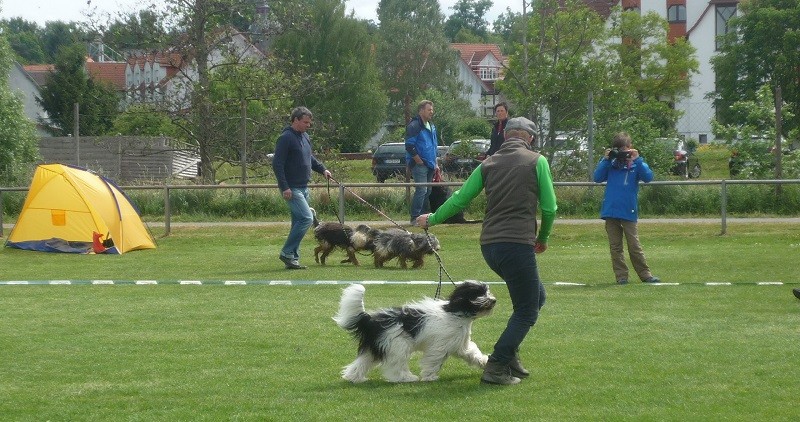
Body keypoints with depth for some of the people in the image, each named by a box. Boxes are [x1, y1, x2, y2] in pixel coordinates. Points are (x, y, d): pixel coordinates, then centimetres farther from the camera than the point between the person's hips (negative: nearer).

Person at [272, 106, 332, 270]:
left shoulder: (305, 137, 14)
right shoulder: (286, 138, -14)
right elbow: (277, 164, -18)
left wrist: (322, 169, 11)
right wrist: (285, 187, -22)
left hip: (303, 188, 9)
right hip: (292, 189, -9)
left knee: (299, 222, 9)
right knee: (306, 218, -17)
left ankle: (293, 259, 13)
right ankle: (287, 253, -11)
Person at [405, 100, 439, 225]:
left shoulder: (431, 126, 17)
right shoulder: (414, 126, -13)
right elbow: (410, 146, -17)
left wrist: (435, 164, 20)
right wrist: (420, 162, -15)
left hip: (429, 165, 9)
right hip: (419, 165, -9)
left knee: (427, 191, 11)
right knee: (421, 190, -14)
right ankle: (415, 218, -11)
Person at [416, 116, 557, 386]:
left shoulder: (488, 164, 14)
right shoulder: (536, 162, 1)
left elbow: (459, 199, 14)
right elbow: (549, 207, -1)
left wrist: (432, 220, 29)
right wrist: (543, 238, 16)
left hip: (489, 245, 7)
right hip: (518, 244, -6)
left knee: (535, 295, 24)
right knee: (527, 311, 2)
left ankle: (509, 355, 20)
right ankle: (497, 367, -7)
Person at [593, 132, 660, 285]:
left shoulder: (636, 163, 0)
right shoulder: (610, 163, 6)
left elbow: (648, 177, -15)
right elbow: (597, 178, -3)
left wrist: (637, 160, -19)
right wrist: (605, 160, -9)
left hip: (629, 212, -2)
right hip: (610, 212, 2)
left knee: (634, 246, 0)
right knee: (615, 246, 5)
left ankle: (645, 275, 7)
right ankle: (621, 276, 11)